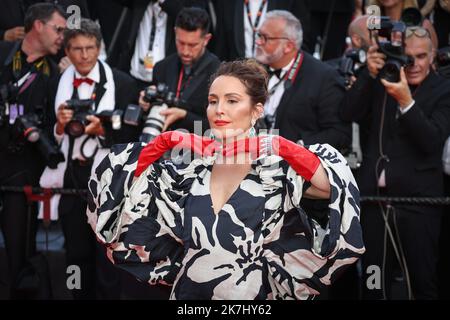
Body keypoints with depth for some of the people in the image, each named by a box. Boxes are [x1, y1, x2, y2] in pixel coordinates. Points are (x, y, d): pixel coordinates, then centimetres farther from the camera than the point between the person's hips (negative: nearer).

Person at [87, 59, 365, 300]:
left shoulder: (278, 169, -9)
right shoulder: (191, 168, 2)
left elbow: (335, 185, -23)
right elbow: (130, 174, 6)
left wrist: (284, 148, -22)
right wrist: (165, 142, -5)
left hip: (251, 294, -3)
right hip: (187, 292, 3)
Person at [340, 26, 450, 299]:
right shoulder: (380, 82, 9)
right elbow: (349, 115, -1)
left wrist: (406, 102, -25)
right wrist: (370, 73, -11)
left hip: (417, 200, -3)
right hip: (375, 195, 4)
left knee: (423, 283, 1)